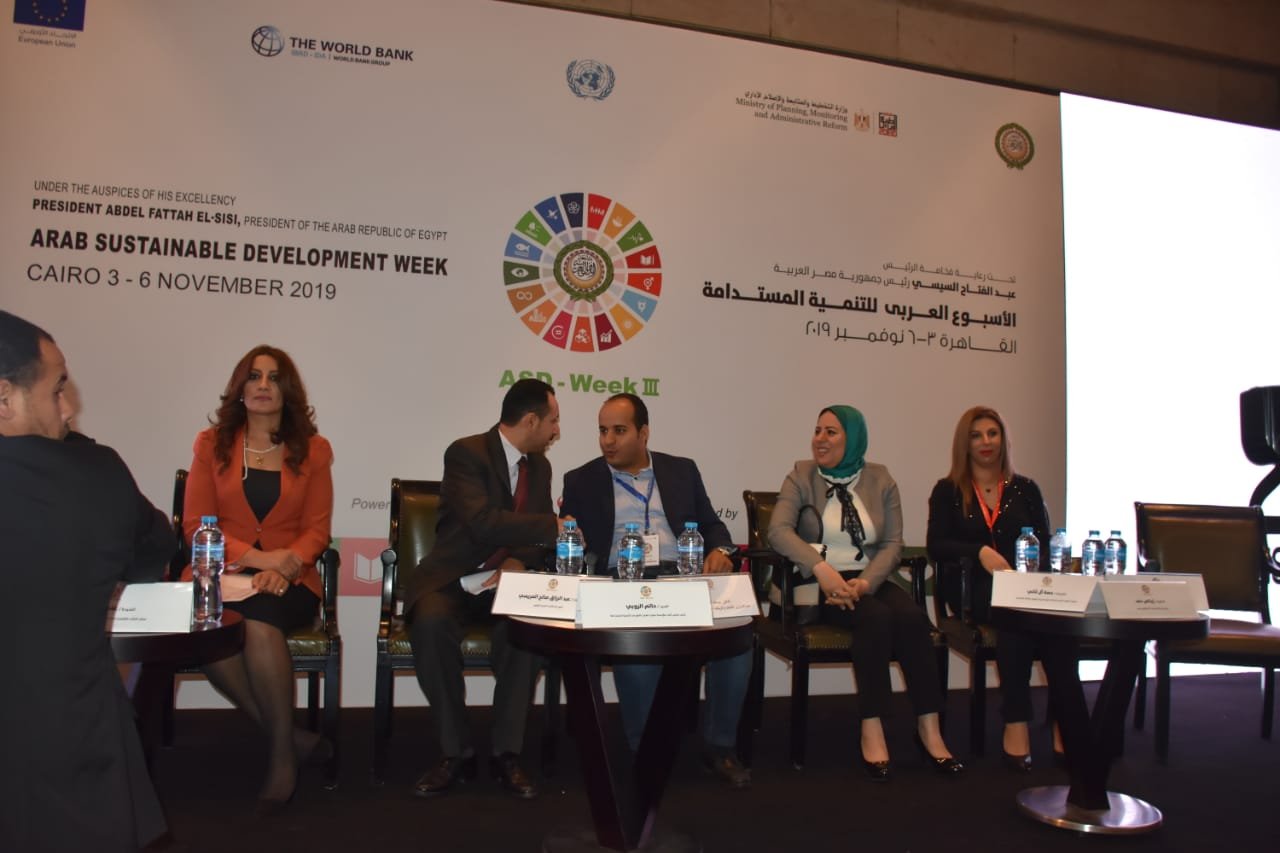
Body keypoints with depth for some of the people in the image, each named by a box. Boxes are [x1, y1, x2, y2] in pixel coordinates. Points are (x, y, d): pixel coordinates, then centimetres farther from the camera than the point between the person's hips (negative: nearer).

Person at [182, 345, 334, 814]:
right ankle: (290, 735, -16)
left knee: (259, 621, -34)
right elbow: (196, 524, 3)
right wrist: (256, 557, -12)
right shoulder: (211, 444, 9)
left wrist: (286, 565, -16)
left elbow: (316, 530, 5)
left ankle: (282, 754, -15)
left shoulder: (313, 450, 9)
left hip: (287, 581, -1)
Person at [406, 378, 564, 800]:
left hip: (506, 579, 4)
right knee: (430, 624, -36)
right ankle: (457, 752, -16)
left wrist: (519, 561, -11)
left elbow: (537, 533, 12)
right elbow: (484, 523, -28)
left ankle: (506, 753, -15)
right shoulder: (466, 453, -13)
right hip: (453, 580, -4)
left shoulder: (539, 465, 10)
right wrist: (554, 526, -24)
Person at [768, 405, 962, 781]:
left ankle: (928, 726, -18)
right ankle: (872, 728, -25)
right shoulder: (801, 476, 3)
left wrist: (865, 582, -17)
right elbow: (778, 531, -12)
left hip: (869, 580, 3)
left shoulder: (880, 479, 9)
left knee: (912, 616, -28)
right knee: (876, 616, -32)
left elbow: (893, 543, 2)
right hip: (820, 584, -3)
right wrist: (821, 568, -28)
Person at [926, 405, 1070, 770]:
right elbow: (936, 546, 1)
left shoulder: (1025, 489, 19)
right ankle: (1017, 721, -31)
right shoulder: (948, 491, 12)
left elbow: (1045, 545, 10)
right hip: (972, 589, -2)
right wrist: (981, 552, -17)